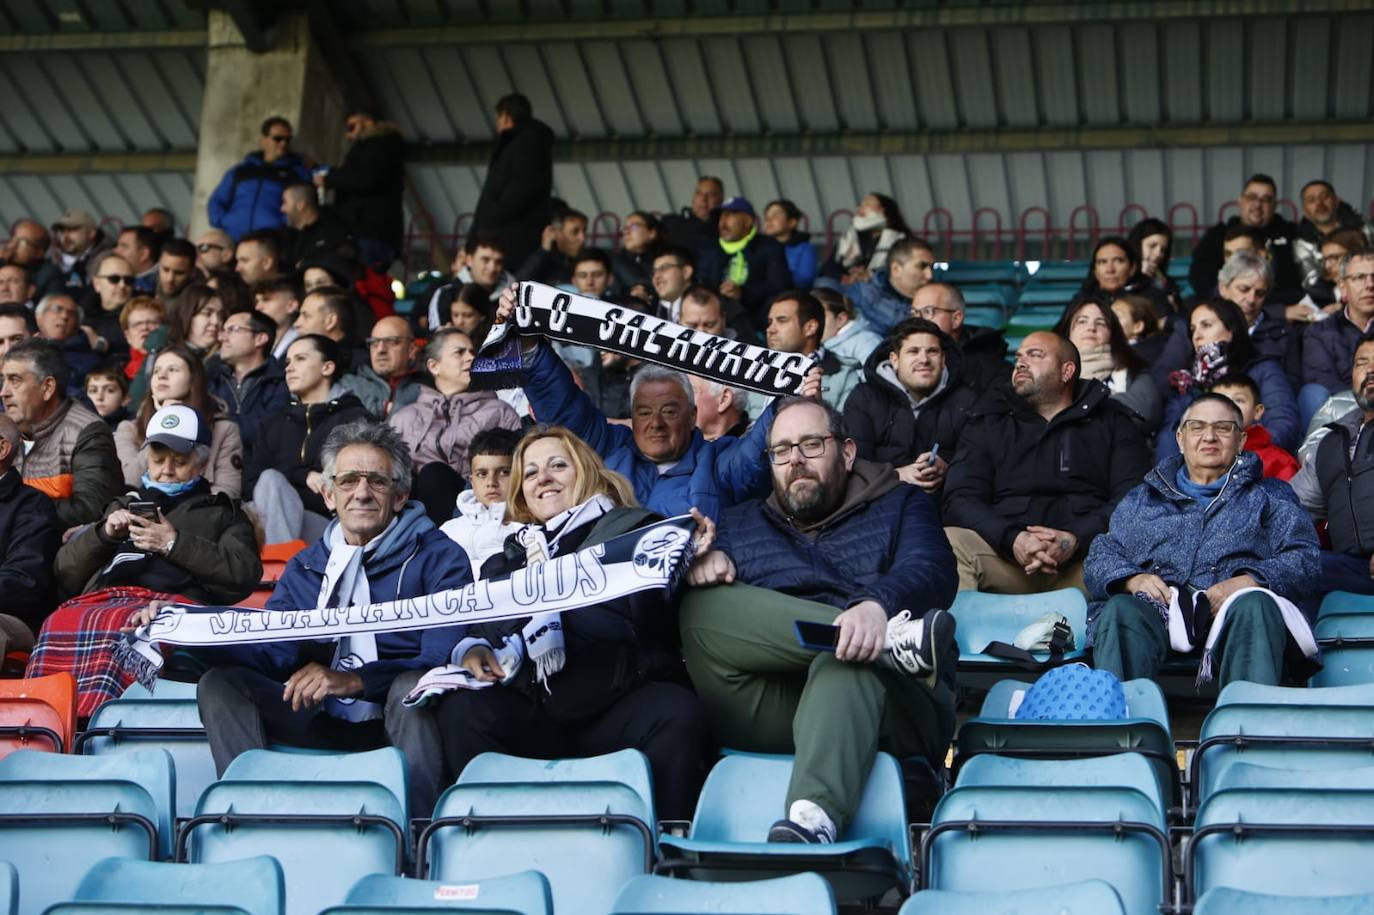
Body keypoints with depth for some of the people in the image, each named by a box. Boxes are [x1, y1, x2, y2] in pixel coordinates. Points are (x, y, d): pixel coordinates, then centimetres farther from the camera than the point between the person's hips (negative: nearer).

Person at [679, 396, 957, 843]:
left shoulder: (900, 505, 21)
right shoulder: (740, 523, 31)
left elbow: (932, 571, -1)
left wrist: (878, 605, -25)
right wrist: (700, 563, -7)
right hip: (765, 718, 3)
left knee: (846, 665, -37)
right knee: (702, 608, -22)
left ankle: (814, 819, -61)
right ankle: (893, 640, -30)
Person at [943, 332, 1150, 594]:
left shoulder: (1112, 422, 18)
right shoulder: (988, 422, 21)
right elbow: (961, 500, 7)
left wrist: (1076, 539, -17)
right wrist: (1013, 540, -14)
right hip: (1006, 554, 1)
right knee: (949, 543, -31)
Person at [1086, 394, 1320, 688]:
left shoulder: (1270, 496, 29)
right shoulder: (1141, 499, 34)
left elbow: (1304, 557, 12)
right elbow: (1098, 558, 22)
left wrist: (1248, 582, -8)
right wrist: (1131, 579, -3)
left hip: (1233, 615, -1)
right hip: (1156, 613, 1)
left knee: (1254, 606, -37)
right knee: (1120, 610, -33)